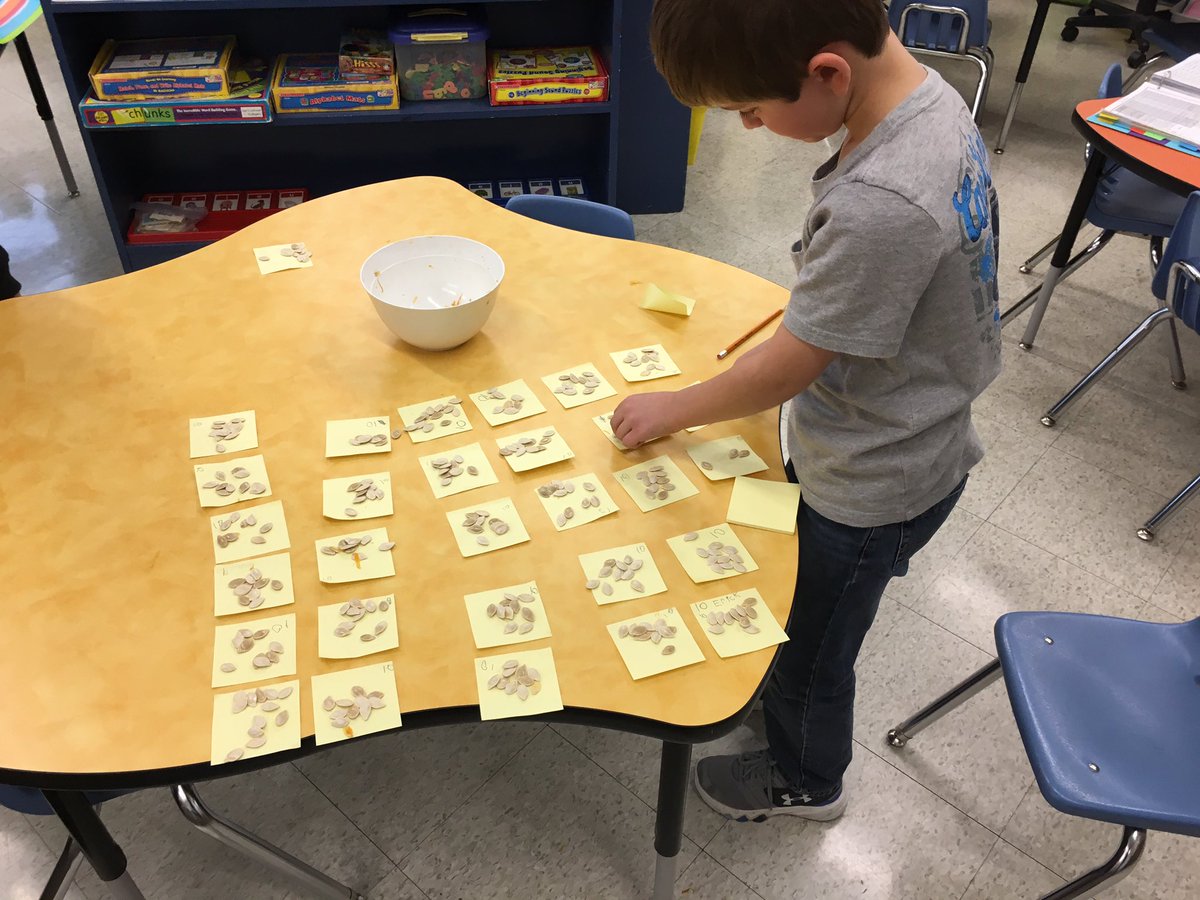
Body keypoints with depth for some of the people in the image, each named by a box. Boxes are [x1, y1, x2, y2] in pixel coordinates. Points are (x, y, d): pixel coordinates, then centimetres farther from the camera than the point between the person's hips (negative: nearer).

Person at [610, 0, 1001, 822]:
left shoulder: (879, 207, -38)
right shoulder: (929, 93, -9)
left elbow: (785, 370, -25)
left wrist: (673, 409, -10)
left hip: (871, 487, -8)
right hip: (915, 442, 8)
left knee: (810, 641, 18)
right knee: (793, 588, 31)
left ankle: (804, 782, 48)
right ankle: (786, 694, 60)